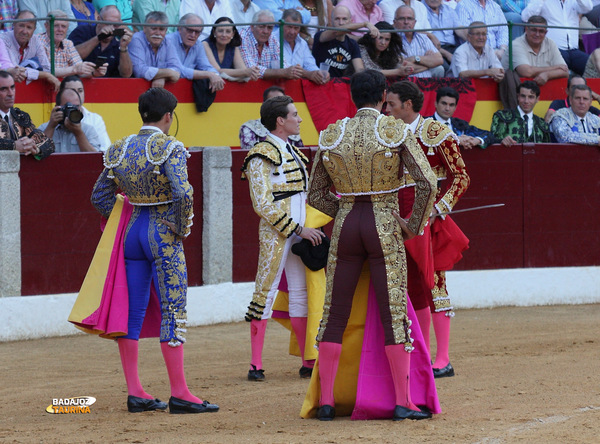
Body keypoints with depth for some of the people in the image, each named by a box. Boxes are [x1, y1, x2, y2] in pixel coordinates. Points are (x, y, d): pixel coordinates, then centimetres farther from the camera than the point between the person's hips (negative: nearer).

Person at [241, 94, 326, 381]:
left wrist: (309, 228, 13)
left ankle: (308, 362, 13)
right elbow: (263, 204, -16)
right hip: (275, 232, -8)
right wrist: (297, 229, -17)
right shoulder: (262, 156, -11)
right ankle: (256, 364, -2)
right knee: (265, 293, -5)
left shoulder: (292, 152, 16)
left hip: (299, 232, 8)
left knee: (301, 293, 9)